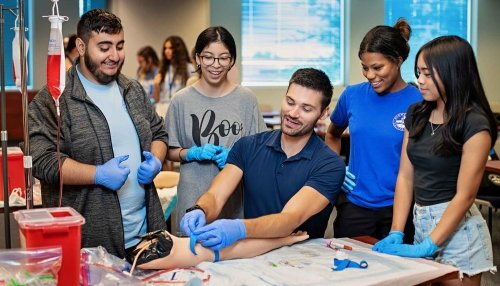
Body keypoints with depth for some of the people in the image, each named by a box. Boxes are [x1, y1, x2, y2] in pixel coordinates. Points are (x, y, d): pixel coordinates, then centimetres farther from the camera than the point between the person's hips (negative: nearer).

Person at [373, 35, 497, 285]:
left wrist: (426, 247, -19)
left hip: (456, 226, -5)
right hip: (420, 222, 6)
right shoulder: (416, 114, 6)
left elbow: (464, 196, -16)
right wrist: (396, 234, -5)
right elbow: (405, 177, 3)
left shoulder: (474, 124, -13)